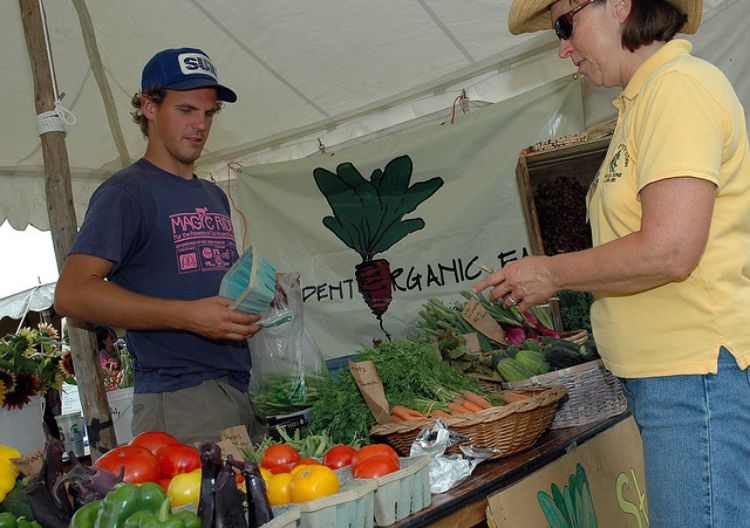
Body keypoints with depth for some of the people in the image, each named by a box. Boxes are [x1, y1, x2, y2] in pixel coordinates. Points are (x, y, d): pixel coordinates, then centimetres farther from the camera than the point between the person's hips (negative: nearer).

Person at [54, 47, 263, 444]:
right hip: (178, 401, -7)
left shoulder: (214, 196, 20)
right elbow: (72, 294, -15)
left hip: (243, 392, 7)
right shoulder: (126, 192, -5)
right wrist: (188, 315, -22)